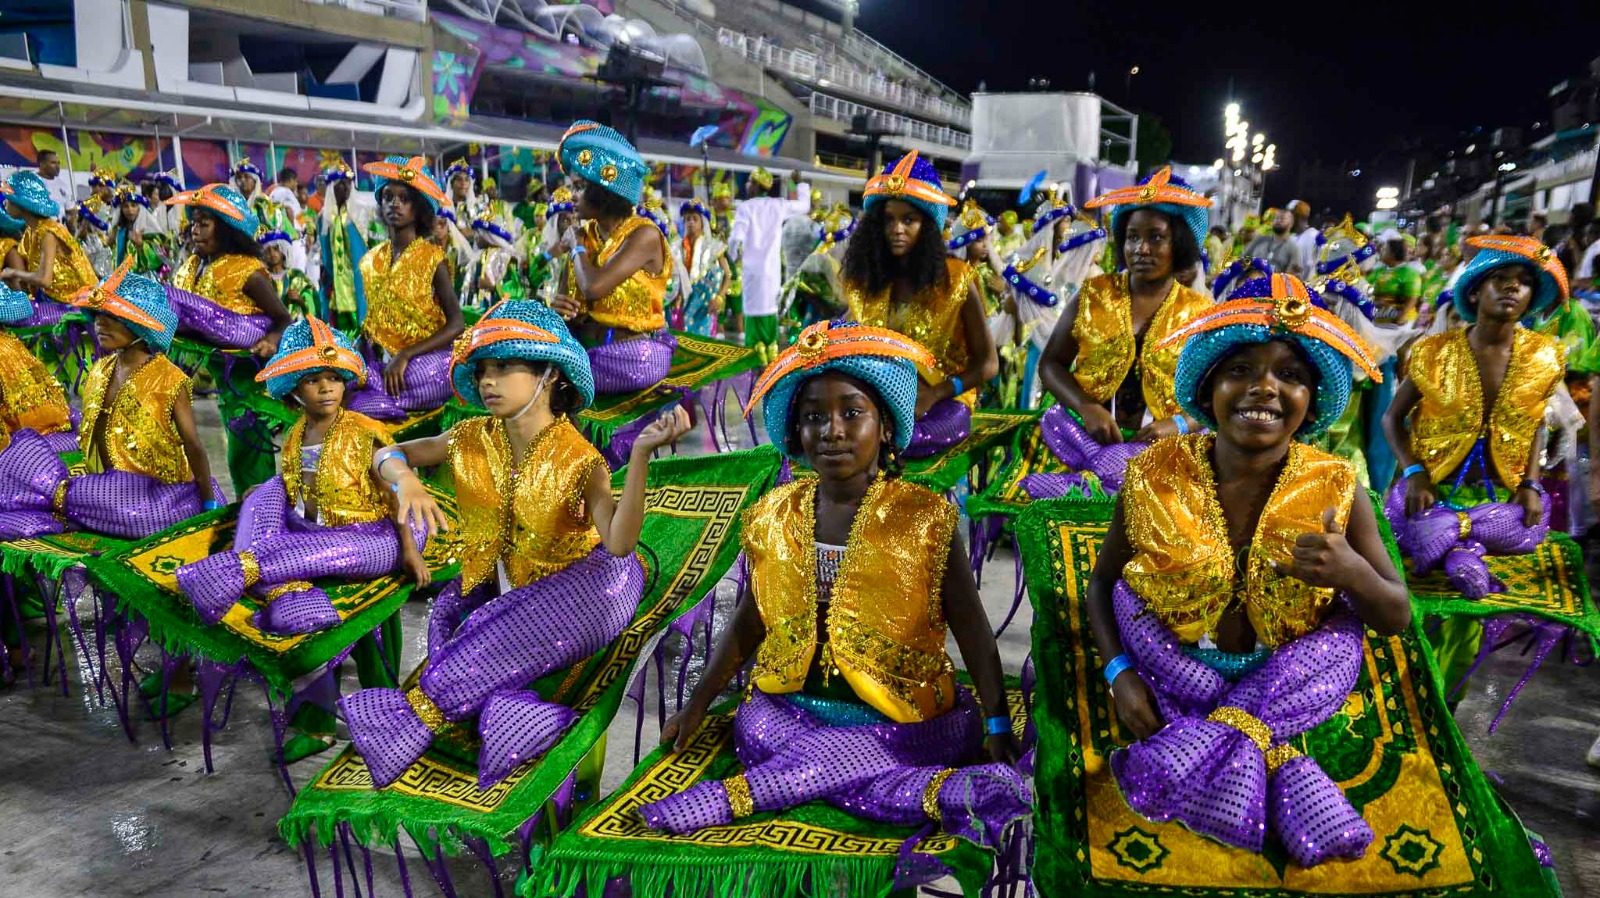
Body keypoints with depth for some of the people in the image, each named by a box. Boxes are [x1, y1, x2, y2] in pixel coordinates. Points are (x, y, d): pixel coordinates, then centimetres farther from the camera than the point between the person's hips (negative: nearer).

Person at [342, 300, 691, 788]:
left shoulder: (578, 458, -22)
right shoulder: (473, 439, -5)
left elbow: (619, 542, -37)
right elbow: (385, 454, 3)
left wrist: (640, 453, -49)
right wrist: (407, 481, -22)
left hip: (578, 578, -6)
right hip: (504, 578, 6)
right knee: (450, 615, -20)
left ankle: (415, 716, -1)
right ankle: (521, 714, -28)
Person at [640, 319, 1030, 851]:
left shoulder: (925, 519, -10)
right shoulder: (772, 518, 1)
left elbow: (972, 630, -6)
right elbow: (749, 622, 11)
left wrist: (997, 725, -9)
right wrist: (698, 703, 10)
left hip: (901, 715, -4)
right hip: (789, 706, 4)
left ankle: (733, 797, -12)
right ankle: (940, 796, -22)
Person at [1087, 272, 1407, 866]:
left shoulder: (1335, 492, -13)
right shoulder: (1157, 480, -14)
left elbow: (1398, 618, -5)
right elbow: (1103, 582, -1)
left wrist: (1352, 574, -28)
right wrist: (1120, 673, -17)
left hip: (1286, 675, 0)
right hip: (1176, 671, 1)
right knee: (1132, 590, -22)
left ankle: (1196, 747, -16)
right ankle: (1284, 774, -18)